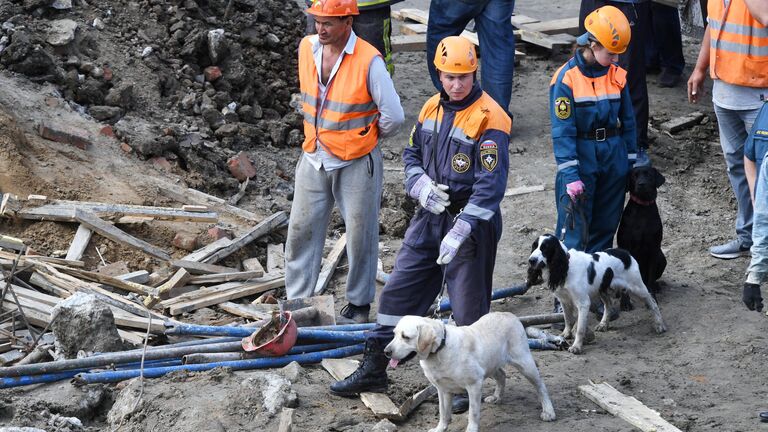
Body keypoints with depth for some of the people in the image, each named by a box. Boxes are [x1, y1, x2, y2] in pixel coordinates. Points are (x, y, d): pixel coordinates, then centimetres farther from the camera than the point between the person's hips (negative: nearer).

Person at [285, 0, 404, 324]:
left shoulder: (368, 61, -20)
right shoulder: (307, 48, -2)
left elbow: (393, 116, -15)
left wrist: (369, 136, 2)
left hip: (356, 163, -5)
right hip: (314, 160, 5)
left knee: (360, 235, 7)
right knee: (301, 230, 6)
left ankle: (359, 302, 22)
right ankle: (296, 300, 16)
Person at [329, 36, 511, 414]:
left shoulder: (489, 119, -17)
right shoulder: (432, 108, 6)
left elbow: (490, 184, -22)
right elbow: (412, 155, 18)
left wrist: (460, 231, -27)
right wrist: (422, 186, -5)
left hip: (471, 220, -7)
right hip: (430, 217, 7)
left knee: (470, 306, 1)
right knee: (399, 291, 11)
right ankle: (373, 370, 22)